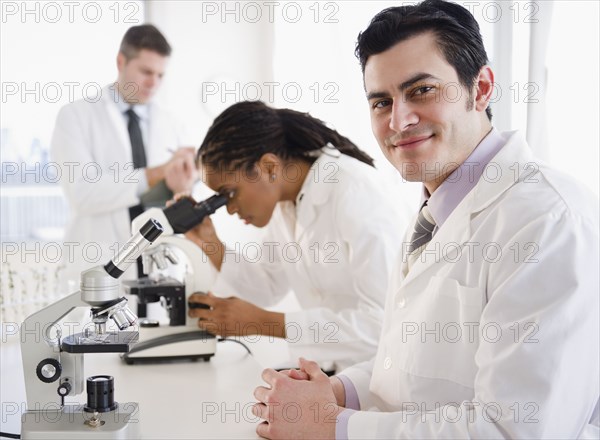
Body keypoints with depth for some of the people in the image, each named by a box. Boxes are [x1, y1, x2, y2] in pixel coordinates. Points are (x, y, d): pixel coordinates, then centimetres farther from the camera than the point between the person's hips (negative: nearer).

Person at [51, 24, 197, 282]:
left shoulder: (169, 125, 8)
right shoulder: (76, 116, -2)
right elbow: (83, 194, -14)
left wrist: (183, 185, -22)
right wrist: (157, 172, -19)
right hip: (101, 268, -3)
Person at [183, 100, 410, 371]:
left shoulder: (359, 195, -22)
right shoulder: (287, 198, 2)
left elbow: (384, 322, -26)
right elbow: (267, 287, 13)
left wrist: (262, 322, -23)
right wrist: (209, 244, -3)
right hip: (334, 368, 7)